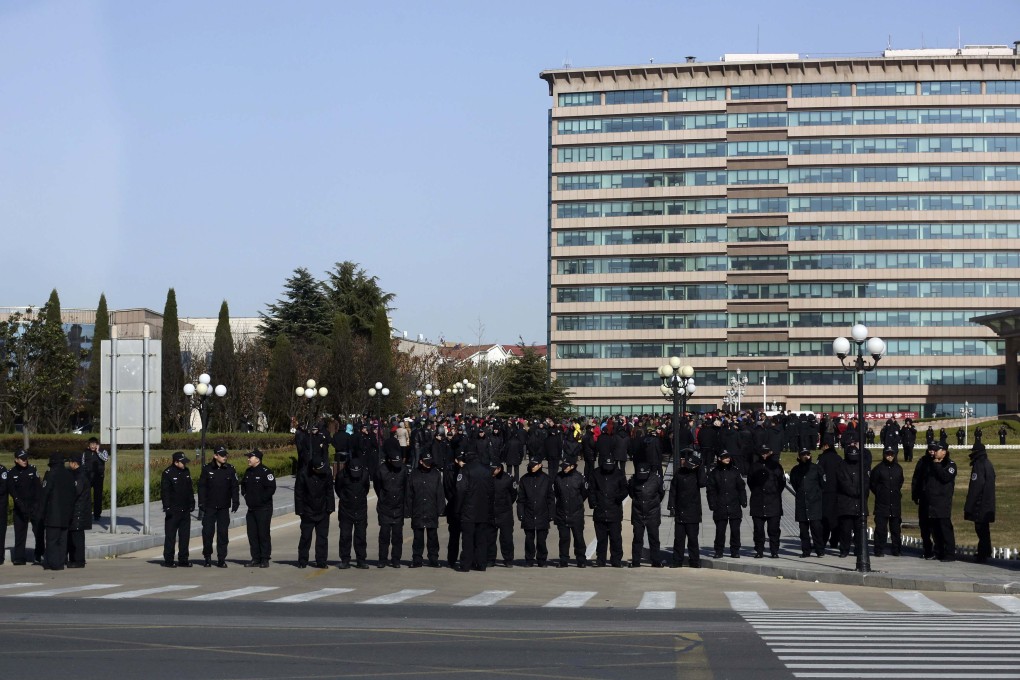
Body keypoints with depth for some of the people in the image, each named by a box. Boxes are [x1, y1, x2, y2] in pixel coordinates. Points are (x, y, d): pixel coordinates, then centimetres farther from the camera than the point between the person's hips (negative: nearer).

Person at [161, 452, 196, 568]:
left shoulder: (186, 472, 10)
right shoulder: (168, 473, -10)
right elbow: (164, 492, -12)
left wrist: (192, 503, 14)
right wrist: (167, 507, -15)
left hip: (185, 510, 7)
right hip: (173, 510, -7)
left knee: (185, 535, 9)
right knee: (170, 536, -2)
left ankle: (183, 559, 16)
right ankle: (168, 560, 3)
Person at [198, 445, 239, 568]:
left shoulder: (230, 469, 3)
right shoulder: (207, 469, -1)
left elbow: (235, 487, 8)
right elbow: (202, 487, 0)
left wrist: (235, 502, -1)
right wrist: (201, 505, -5)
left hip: (224, 508, 1)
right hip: (209, 507, -1)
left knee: (223, 533, 2)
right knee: (207, 532, 0)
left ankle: (221, 559, 8)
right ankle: (207, 557, 15)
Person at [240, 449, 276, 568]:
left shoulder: (265, 472, -12)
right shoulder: (248, 472, 13)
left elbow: (271, 488, -17)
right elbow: (243, 485, 29)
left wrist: (261, 499, -17)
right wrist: (245, 494, 12)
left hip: (263, 509, -8)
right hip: (251, 509, 8)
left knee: (263, 534, -5)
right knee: (252, 534, 8)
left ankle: (265, 559, 0)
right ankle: (256, 559, 16)